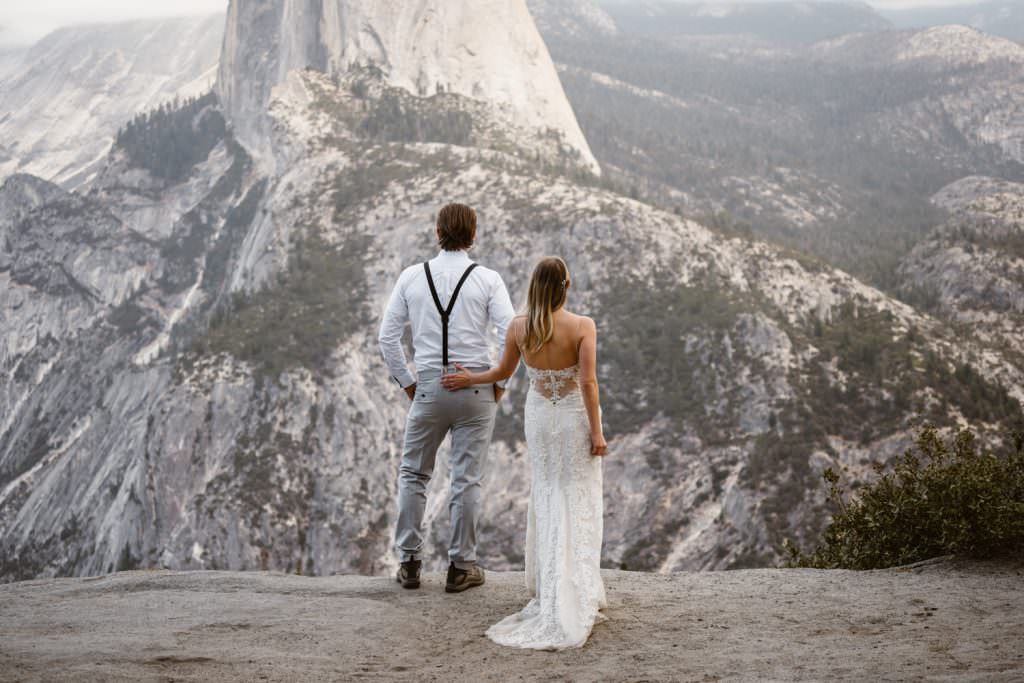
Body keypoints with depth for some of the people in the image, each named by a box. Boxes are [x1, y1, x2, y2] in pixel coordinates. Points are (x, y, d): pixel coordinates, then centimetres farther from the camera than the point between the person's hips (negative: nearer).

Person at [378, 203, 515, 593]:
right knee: (467, 480, 5)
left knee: (413, 475, 16)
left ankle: (410, 563, 16)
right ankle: (460, 567, 11)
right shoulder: (487, 280, -4)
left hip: (428, 388, 1)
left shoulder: (412, 277, 2)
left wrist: (405, 382, 13)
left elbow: (388, 336, 3)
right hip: (476, 388, -1)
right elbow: (512, 336, -10)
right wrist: (500, 382, 2)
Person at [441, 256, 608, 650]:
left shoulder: (519, 328, -7)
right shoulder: (583, 327, -17)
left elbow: (504, 372, 6)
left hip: (539, 417, 3)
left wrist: (469, 379, 25)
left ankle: (548, 586, 22)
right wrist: (597, 432, -13)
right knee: (578, 502, 4)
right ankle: (575, 596, 2)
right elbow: (588, 383, -19)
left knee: (546, 496, 17)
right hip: (575, 416, -3)